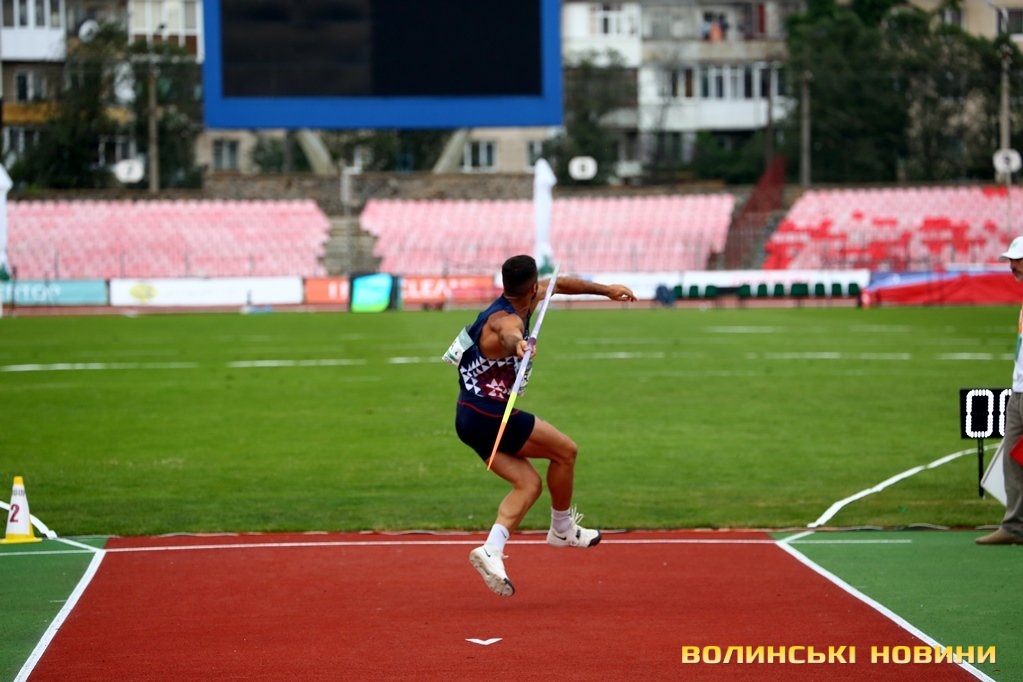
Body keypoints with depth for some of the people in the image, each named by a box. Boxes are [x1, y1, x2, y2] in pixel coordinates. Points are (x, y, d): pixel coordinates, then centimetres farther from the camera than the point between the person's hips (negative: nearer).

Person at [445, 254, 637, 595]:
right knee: (565, 450, 4)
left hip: (469, 417, 10)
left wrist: (605, 289, 29)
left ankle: (491, 551, -12)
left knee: (529, 483, 4)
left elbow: (559, 283, 23)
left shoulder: (523, 300, 5)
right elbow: (509, 333, -51)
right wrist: (518, 343, -75)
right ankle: (562, 529, 20)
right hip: (490, 414, -10)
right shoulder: (505, 319, -24)